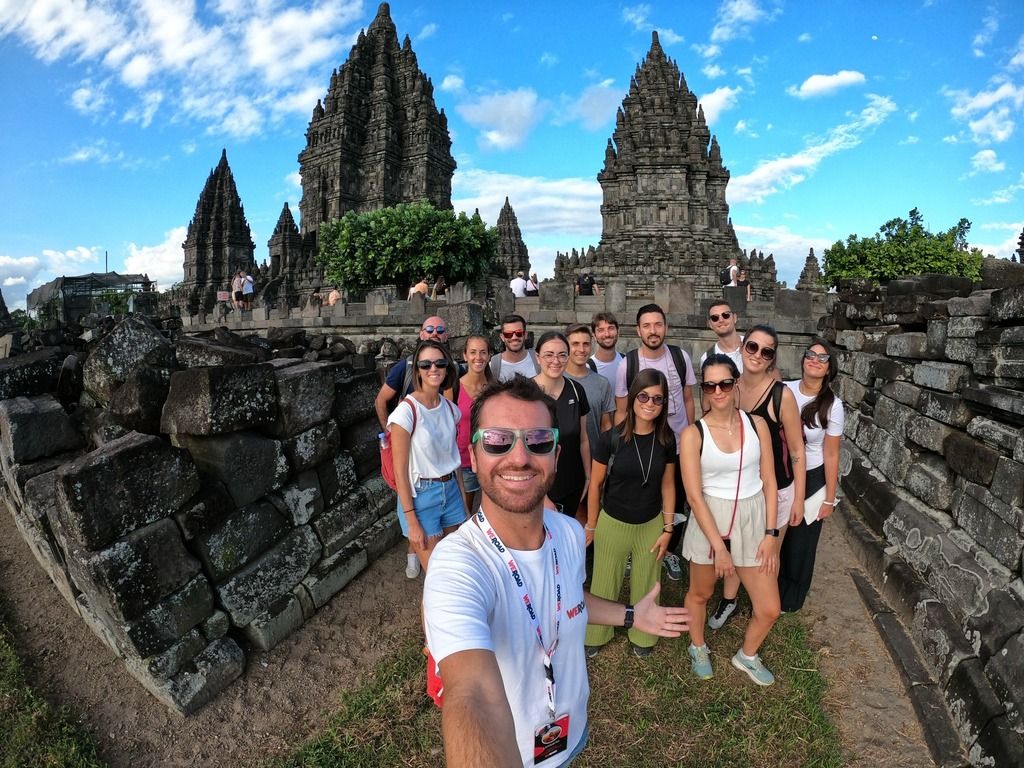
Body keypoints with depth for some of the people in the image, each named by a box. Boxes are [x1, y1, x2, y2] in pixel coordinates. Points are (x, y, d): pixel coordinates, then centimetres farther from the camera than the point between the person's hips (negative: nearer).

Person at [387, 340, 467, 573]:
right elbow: (400, 471, -15)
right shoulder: (406, 411, -17)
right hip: (421, 495, -6)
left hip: (451, 490, 6)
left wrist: (463, 498, 9)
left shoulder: (450, 408, 2)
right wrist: (411, 521, -14)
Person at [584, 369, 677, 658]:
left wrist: (668, 529, 2)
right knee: (604, 585, 16)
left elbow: (667, 485, 1)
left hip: (651, 525, 2)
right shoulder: (610, 438, -19)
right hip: (612, 524, -2)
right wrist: (590, 526, -1)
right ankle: (595, 635, 40)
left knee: (646, 585, 20)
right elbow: (595, 485, -9)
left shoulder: (667, 439, -10)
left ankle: (642, 636, 44)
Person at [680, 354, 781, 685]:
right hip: (708, 520, -2)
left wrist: (771, 532, -4)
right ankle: (698, 648, 49)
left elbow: (769, 480, 1)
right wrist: (719, 546, -14)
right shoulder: (693, 434, -13)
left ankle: (746, 655, 39)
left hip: (753, 520, 3)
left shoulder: (756, 424, -4)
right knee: (700, 593, 19)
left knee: (769, 609, 8)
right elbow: (694, 495, -13)